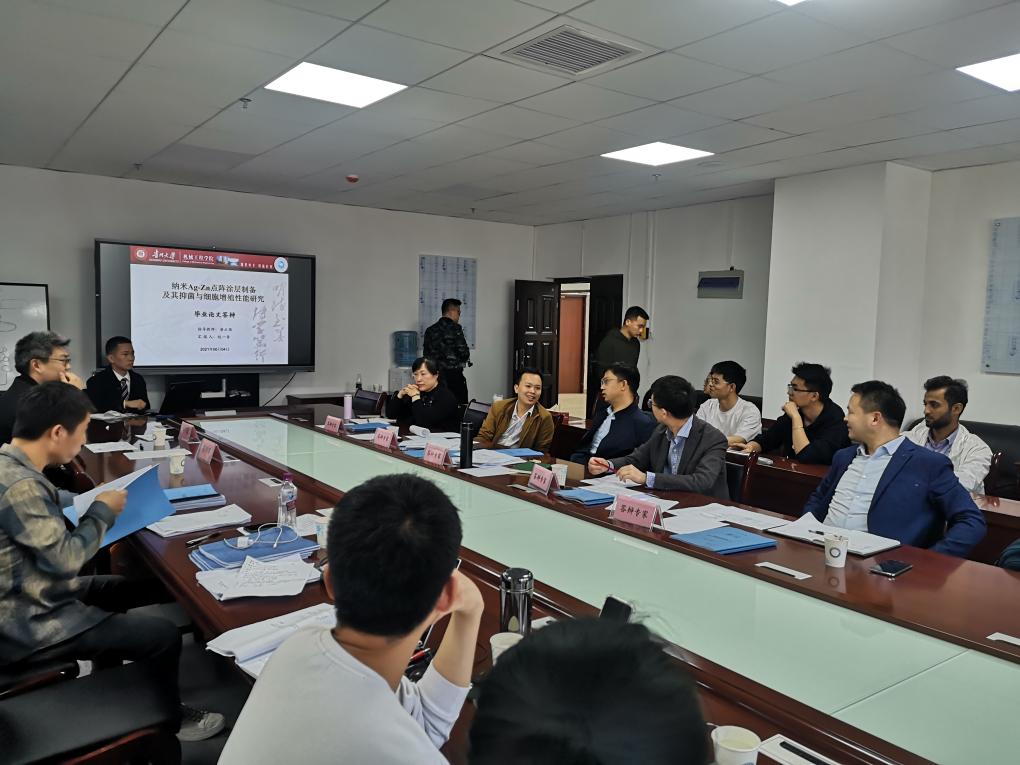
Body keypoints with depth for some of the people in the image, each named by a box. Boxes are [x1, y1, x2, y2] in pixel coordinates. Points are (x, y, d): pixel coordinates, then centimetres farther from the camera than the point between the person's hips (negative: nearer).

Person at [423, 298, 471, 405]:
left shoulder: (430, 330, 8)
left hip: (436, 375, 6)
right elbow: (464, 353, -13)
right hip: (454, 375, -6)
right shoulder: (455, 328, -10)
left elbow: (426, 354, 9)